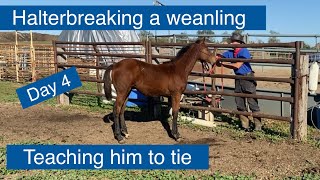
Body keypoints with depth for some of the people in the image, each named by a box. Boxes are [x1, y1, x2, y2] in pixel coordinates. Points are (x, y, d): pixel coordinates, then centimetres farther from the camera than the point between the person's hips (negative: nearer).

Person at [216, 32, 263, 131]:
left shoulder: (244, 51, -15)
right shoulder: (231, 52, 6)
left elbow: (237, 65, -21)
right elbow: (219, 57, 6)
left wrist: (223, 63, -14)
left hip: (247, 78, -8)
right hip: (238, 78, 8)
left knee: (252, 102, -4)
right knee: (239, 103, 10)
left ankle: (258, 125, 4)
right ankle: (245, 125, 20)